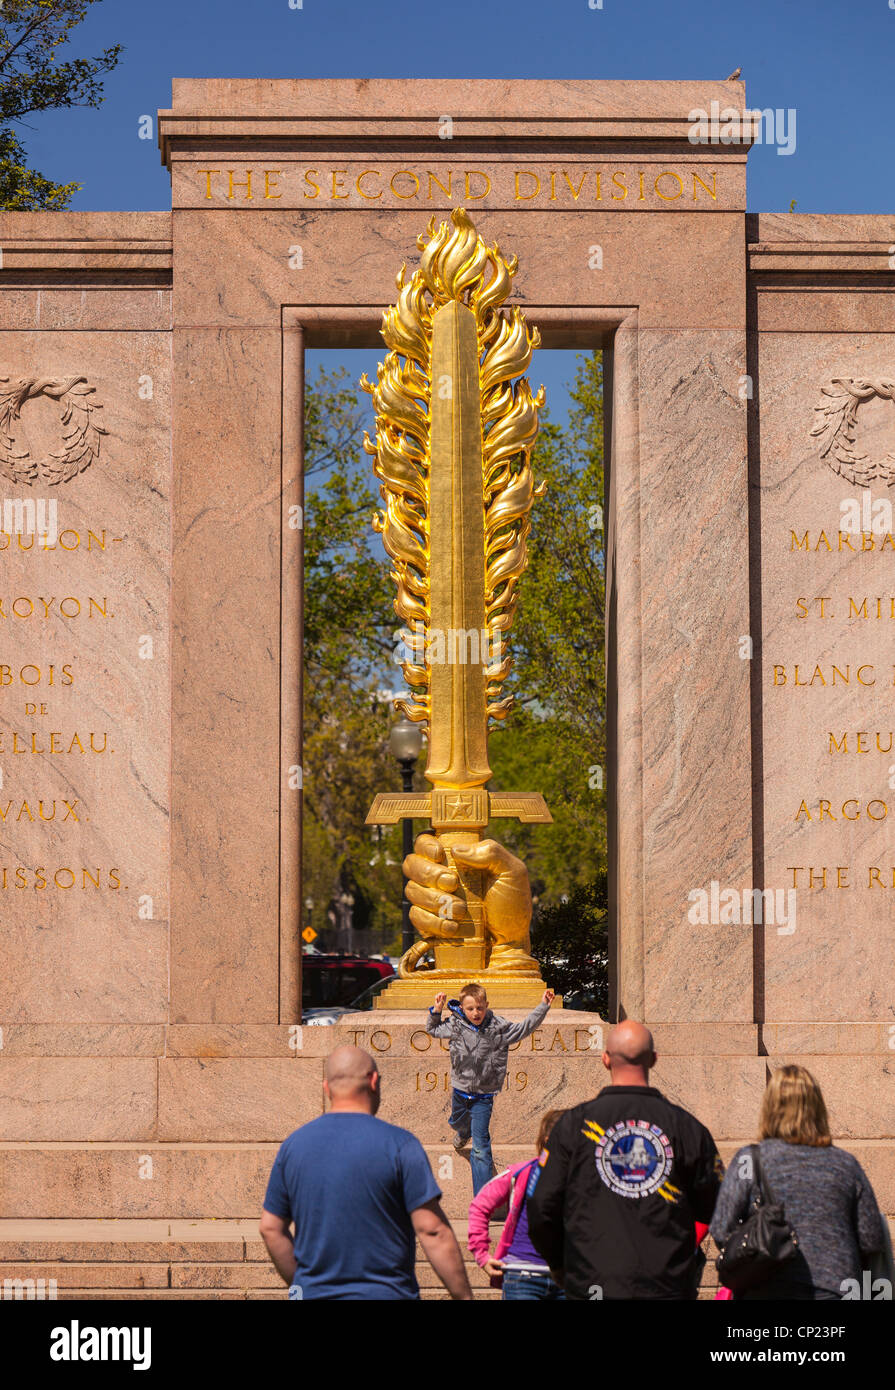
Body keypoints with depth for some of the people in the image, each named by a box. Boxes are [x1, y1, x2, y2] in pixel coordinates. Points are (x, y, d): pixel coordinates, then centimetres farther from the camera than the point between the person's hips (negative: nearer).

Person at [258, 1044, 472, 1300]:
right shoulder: (399, 1144, -8)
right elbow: (433, 1230, -11)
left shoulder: (293, 1145, 6)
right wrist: (464, 1297, -5)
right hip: (385, 1293, -4)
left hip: (314, 1293, 4)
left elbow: (270, 1229, 10)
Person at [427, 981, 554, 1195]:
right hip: (460, 1091, 3)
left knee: (480, 1149, -8)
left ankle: (483, 1196, -5)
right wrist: (436, 1011, -4)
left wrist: (543, 1006, -7)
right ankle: (464, 1133, 72)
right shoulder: (455, 1025, -7)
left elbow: (525, 1028, 0)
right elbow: (433, 1029, 11)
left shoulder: (498, 1027, -12)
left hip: (483, 1097, -3)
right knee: (457, 1122, 33)